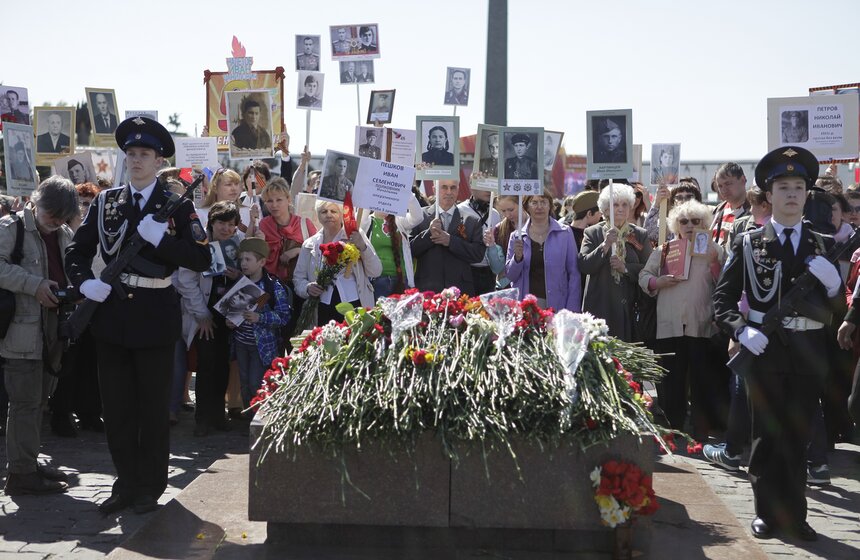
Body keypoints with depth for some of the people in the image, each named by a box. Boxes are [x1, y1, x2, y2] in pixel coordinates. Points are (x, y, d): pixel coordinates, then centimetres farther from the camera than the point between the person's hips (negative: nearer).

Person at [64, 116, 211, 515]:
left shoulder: (177, 205, -2)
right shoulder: (106, 202, 9)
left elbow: (202, 259, -9)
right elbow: (77, 251, 12)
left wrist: (161, 238, -20)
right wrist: (85, 282, -6)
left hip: (155, 317, -3)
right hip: (112, 315, 4)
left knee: (154, 408, 6)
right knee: (116, 407, 9)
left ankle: (150, 487, 19)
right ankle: (126, 483, 22)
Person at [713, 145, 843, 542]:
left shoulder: (823, 246, 8)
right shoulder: (748, 243, 2)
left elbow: (836, 309, 7)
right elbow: (722, 299, 0)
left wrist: (833, 284, -14)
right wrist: (742, 331, -15)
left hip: (809, 353, 2)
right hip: (764, 351, -2)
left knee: (798, 436, 10)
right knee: (766, 435, 7)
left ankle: (794, 514, 21)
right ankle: (767, 513, 18)